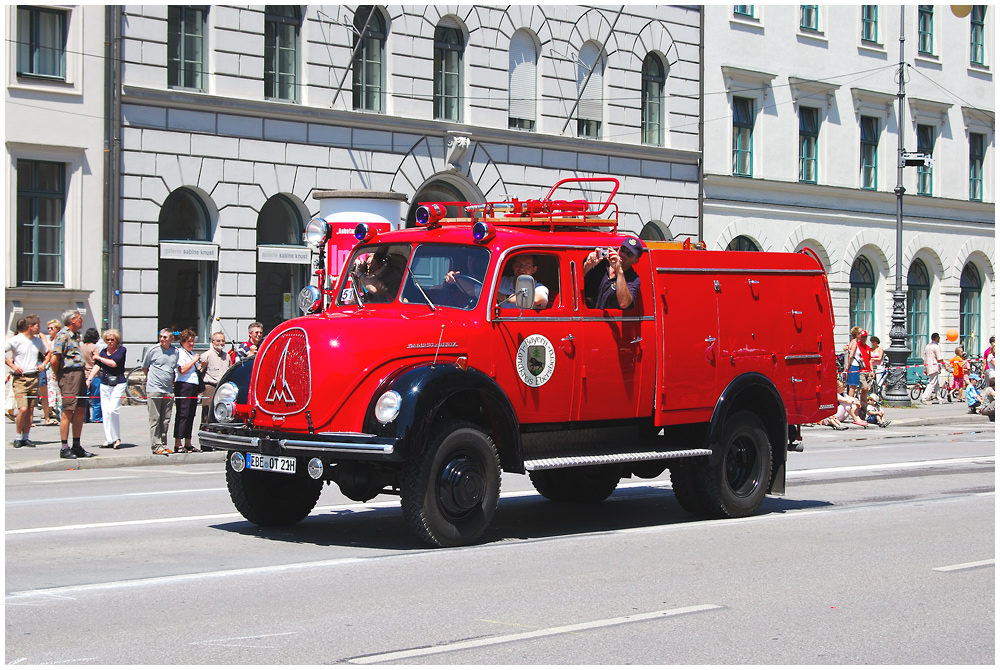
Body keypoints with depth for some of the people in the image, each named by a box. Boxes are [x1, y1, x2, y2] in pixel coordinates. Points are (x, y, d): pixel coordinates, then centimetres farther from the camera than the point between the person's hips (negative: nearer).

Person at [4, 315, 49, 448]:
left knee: (30, 410, 5)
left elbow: (48, 353, 26)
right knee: (23, 409, -15)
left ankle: (26, 437, 13)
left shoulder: (38, 341, 9)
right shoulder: (16, 340, -7)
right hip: (20, 378, -5)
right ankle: (17, 437, 0)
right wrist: (12, 365, -11)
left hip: (34, 377, 5)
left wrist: (43, 364, 9)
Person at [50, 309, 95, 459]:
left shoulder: (76, 335, 19)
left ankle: (77, 446, 17)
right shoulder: (62, 335, -11)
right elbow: (54, 360, -17)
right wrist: (58, 376, -5)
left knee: (80, 411, 10)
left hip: (80, 373, 9)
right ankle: (65, 448, -5)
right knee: (68, 411, -8)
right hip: (69, 374, -9)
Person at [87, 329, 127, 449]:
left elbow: (113, 363, -13)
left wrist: (99, 358, -1)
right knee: (105, 411, 0)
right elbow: (97, 366, 7)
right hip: (104, 384, 5)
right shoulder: (104, 351, 14)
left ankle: (117, 438, -2)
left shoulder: (121, 350, -1)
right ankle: (109, 440, 7)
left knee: (113, 410, -16)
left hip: (118, 384, -5)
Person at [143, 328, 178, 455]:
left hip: (168, 391, 4)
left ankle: (163, 445, 12)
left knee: (165, 420, 7)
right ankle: (156, 446, -4)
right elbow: (144, 367, 11)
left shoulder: (176, 352, 8)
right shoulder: (153, 351, -2)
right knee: (155, 419, -4)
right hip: (154, 390, -4)